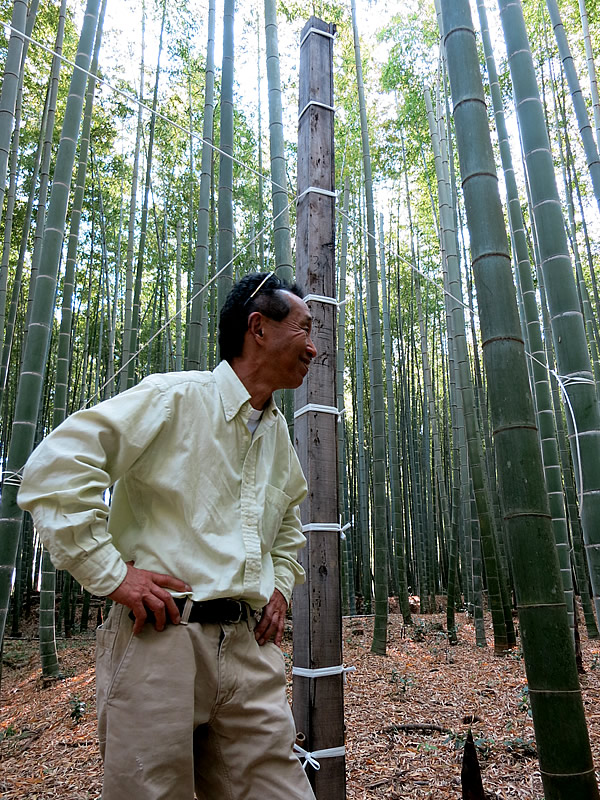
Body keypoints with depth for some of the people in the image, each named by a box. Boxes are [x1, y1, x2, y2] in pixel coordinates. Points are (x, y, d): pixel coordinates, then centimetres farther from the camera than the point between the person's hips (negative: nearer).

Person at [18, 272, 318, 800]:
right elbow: (54, 469, -14)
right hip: (162, 640, -6)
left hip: (250, 646, 6)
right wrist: (110, 572, -16)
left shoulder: (279, 434, 15)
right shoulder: (175, 399, -9)